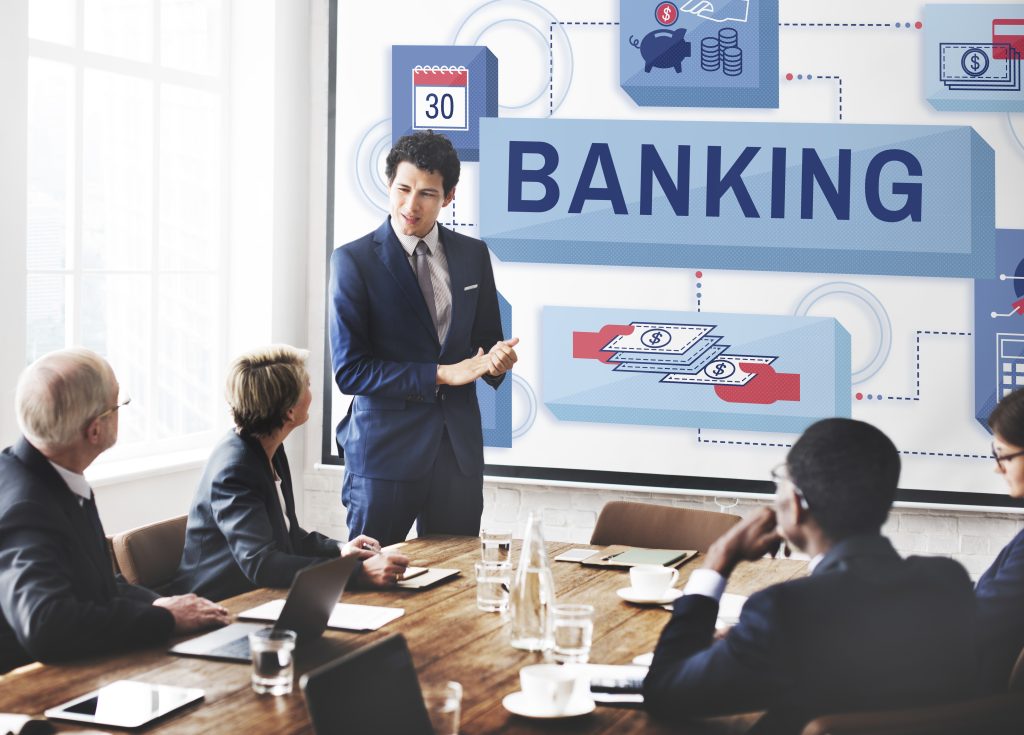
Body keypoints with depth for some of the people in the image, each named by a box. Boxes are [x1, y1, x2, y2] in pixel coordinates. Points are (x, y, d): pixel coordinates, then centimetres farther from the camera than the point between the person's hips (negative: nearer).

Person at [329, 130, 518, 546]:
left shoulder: (473, 255, 8)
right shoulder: (353, 260, -6)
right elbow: (349, 370, -11)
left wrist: (496, 359, -8)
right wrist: (441, 375, -16)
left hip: (459, 448, 4)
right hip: (386, 447, -4)